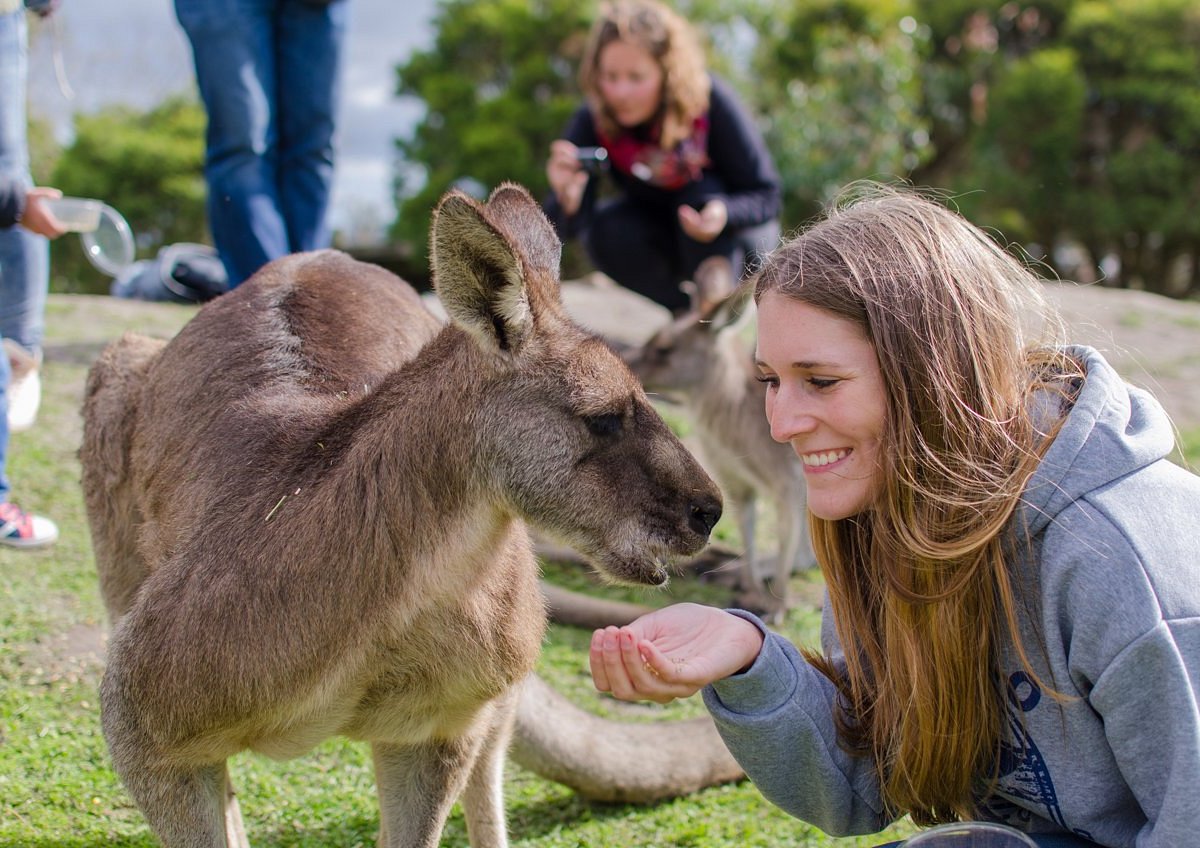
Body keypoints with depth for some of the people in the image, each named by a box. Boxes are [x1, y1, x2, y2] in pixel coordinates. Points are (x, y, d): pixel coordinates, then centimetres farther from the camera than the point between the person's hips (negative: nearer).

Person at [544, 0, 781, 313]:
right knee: (608, 231, -26)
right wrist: (567, 201, -51)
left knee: (703, 193, -31)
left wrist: (723, 214, -45)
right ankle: (684, 311, -2)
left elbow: (766, 195, -23)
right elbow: (565, 230, -27)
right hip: (660, 236, 3)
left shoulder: (711, 101, -28)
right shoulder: (592, 120, -22)